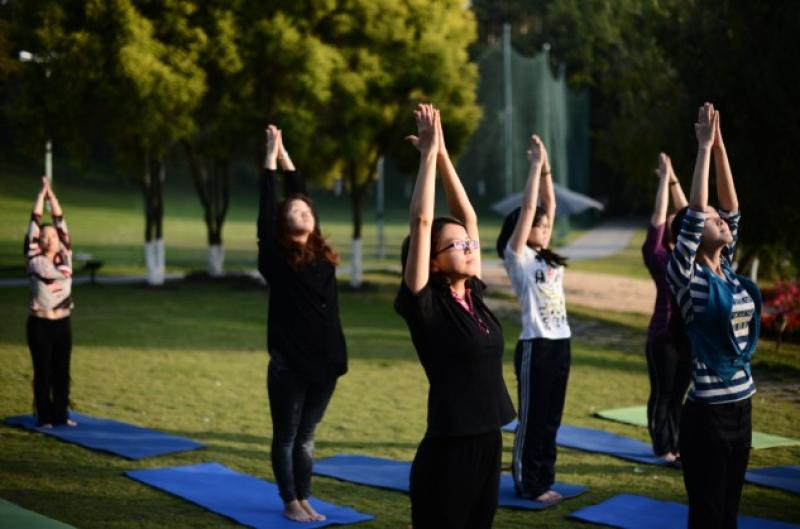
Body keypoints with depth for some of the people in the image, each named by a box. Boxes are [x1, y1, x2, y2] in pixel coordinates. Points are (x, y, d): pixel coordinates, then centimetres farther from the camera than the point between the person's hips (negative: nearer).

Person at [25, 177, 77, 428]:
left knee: (62, 371, 9)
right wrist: (42, 193, 4)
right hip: (40, 324, -3)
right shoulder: (35, 260, -3)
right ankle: (44, 417, 10)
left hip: (63, 323, 3)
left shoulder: (65, 258, 6)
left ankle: (61, 414, 18)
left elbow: (60, 221, 6)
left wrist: (52, 194, 9)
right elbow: (35, 222, -2)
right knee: (43, 371, 2)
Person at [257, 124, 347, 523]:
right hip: (289, 363, -5)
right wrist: (272, 157, 0)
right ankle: (290, 502, 15)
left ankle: (304, 499, 21)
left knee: (305, 437, 13)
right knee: (286, 436, 6)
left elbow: (301, 194, 14)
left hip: (323, 361, 5)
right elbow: (265, 209, -7)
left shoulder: (322, 255, 7)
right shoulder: (276, 258, -5)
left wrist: (287, 158, 18)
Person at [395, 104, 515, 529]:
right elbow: (421, 221, -16)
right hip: (447, 448, -7)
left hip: (488, 442, 7)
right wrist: (429, 152, -10)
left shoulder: (472, 295, 7)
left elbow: (467, 215, 11)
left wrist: (443, 154, 7)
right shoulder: (426, 305, -9)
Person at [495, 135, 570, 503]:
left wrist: (546, 167, 6)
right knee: (532, 418, 0)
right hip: (535, 346, -8)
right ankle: (527, 484, 8)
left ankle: (543, 480, 19)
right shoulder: (517, 257, -6)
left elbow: (548, 205, 11)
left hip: (560, 344, 8)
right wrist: (535, 165, -9)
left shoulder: (547, 258, 13)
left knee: (551, 418, 11)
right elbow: (527, 208, -12)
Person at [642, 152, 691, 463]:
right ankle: (662, 447, 11)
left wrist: (673, 179, 8)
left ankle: (675, 444, 21)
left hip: (688, 334, 6)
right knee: (662, 393, 4)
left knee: (678, 393, 13)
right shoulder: (658, 256, -7)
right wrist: (664, 178, -9)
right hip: (664, 336, -6)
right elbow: (658, 219, -12)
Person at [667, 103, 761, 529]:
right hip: (707, 415, -7)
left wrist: (720, 146, 2)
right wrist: (704, 147, -16)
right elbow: (695, 212, -19)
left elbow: (731, 206, 7)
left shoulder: (728, 269, 8)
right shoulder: (687, 278, -11)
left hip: (740, 408, 7)